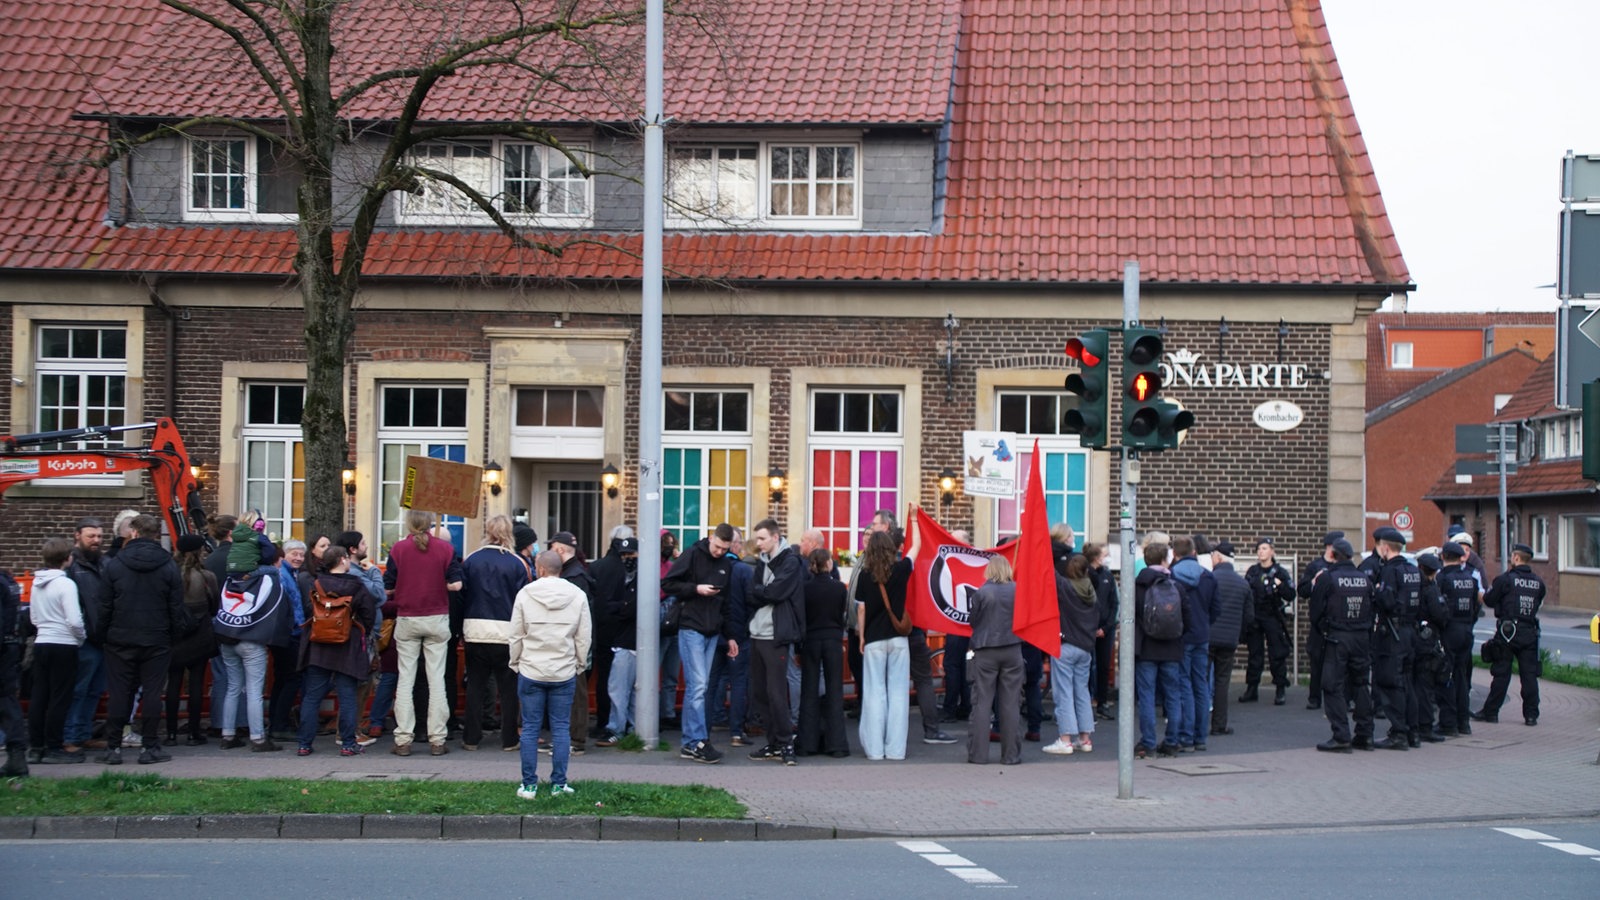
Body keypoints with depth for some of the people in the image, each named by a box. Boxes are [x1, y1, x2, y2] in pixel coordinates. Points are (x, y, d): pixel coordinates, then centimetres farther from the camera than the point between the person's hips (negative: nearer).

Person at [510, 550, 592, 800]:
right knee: (561, 728, 7)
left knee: (530, 728, 5)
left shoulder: (525, 594, -7)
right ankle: (559, 783, 8)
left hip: (531, 671, -1)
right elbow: (584, 637, 1)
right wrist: (579, 664, 13)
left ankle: (529, 784, 7)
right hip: (564, 673, 1)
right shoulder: (578, 596, -2)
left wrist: (515, 663, 11)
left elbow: (516, 636, -2)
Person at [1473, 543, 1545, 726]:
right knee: (1529, 674, 6)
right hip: (1530, 632, 4)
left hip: (1508, 631, -4)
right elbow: (1538, 604, 15)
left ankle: (1490, 712, 7)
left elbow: (1488, 600, -5)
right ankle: (1531, 715, 5)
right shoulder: (1538, 582, 7)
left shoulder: (1505, 579, -9)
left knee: (1501, 674, 2)